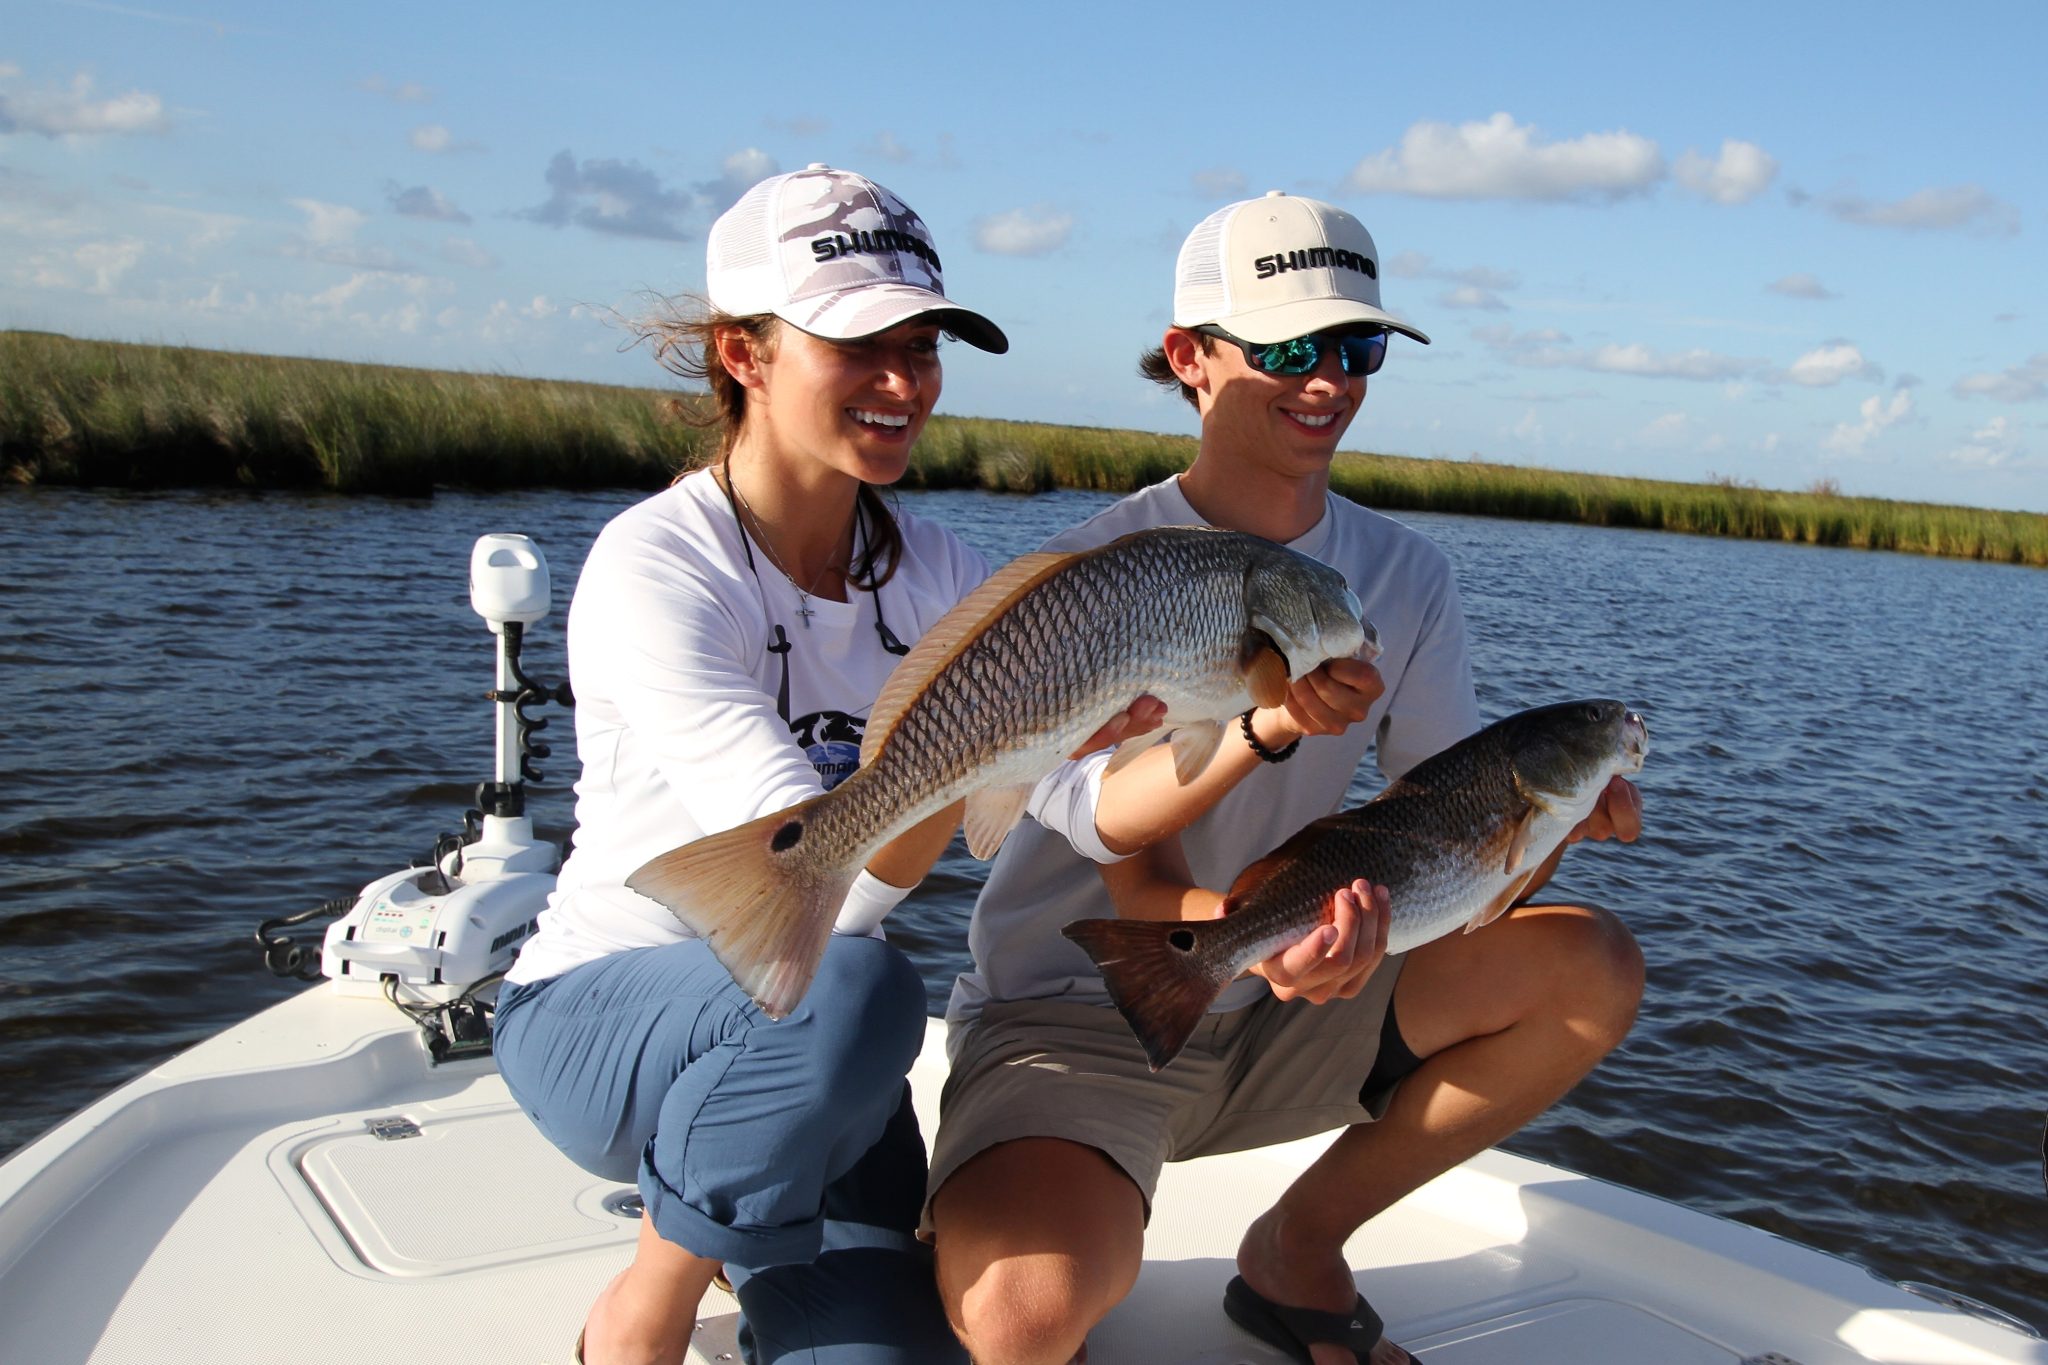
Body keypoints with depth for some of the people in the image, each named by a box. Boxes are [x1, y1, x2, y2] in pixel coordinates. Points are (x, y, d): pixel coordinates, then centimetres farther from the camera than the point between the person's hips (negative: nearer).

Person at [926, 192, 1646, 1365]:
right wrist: (1261, 727, -43)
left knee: (1590, 968, -13)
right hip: (1079, 1014, -5)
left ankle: (1298, 1249, 2)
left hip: (1283, 1012, 6)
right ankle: (1031, 1216, 8)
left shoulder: (1405, 575, 1)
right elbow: (1134, 878, -22)